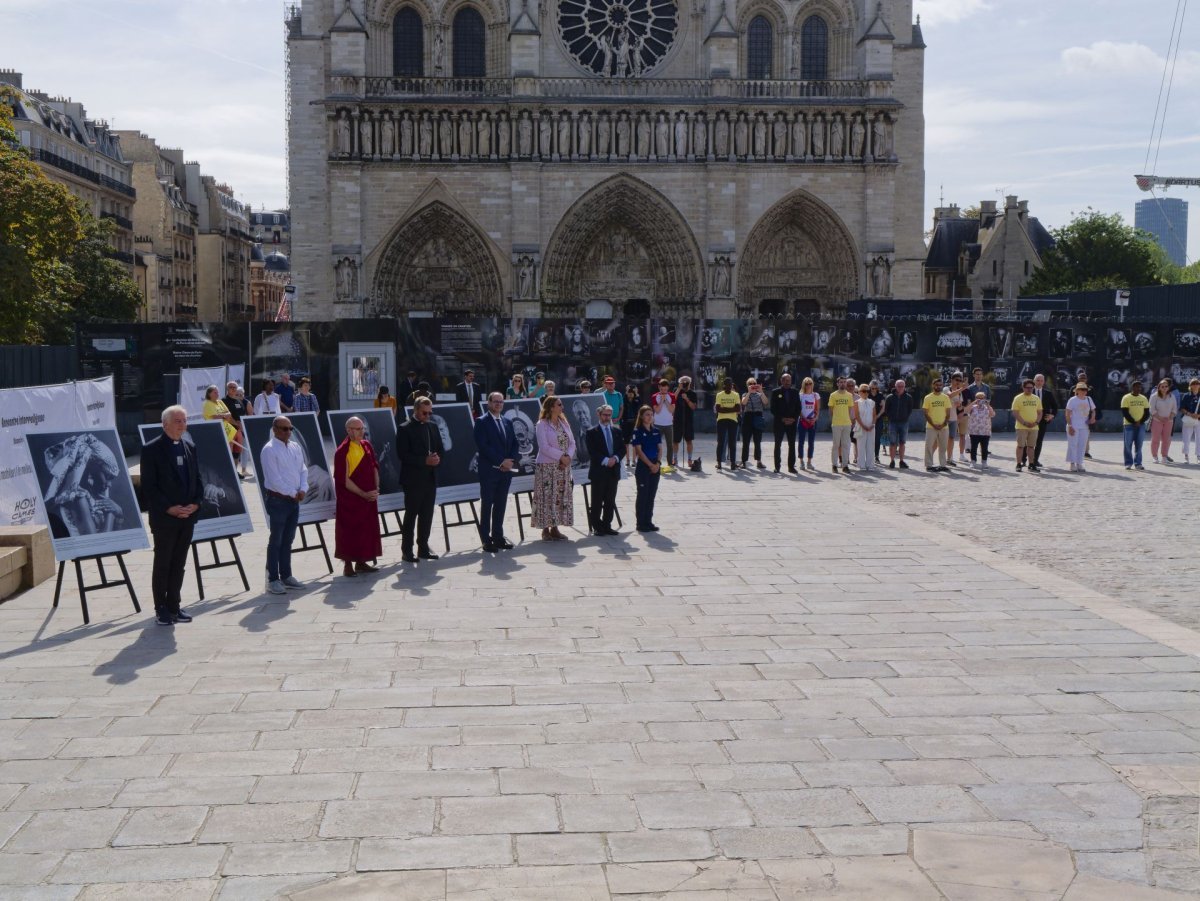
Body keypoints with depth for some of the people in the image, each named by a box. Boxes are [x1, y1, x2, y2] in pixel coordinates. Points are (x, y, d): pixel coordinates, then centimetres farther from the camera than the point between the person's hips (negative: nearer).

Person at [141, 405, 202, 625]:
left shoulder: (189, 449, 11)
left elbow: (198, 480, 13)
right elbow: (148, 486, -11)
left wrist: (196, 503, -4)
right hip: (164, 518, -5)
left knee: (179, 564, 10)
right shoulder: (152, 450, -8)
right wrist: (169, 508, -17)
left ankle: (173, 606, 18)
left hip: (187, 517, 5)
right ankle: (161, 609, 11)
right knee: (162, 564, 3)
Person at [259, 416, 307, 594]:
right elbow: (273, 478, -18)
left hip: (294, 499, 7)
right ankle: (273, 579, 4)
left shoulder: (295, 447, 11)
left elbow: (303, 469, 11)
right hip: (277, 499, -7)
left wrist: (303, 489, -6)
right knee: (276, 540, -2)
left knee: (288, 540, 14)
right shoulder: (269, 449, -13)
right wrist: (292, 493, -14)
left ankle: (286, 576, 24)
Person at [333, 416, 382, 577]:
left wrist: (376, 489, -2)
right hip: (350, 499, -6)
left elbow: (374, 467, 12)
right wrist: (363, 494, -15)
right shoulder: (342, 451, -14)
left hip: (369, 496, 6)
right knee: (349, 530, 0)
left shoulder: (367, 446, 6)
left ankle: (361, 562, 20)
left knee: (367, 529, 10)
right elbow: (344, 479, -15)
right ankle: (348, 565, 8)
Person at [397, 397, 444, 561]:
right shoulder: (405, 429, -7)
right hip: (413, 479, -6)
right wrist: (425, 461, -19)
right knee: (411, 515, -1)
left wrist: (437, 458, -7)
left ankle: (423, 548, 17)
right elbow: (403, 454, -14)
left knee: (427, 515, 9)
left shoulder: (433, 427, 13)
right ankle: (406, 551, 4)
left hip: (430, 478, 6)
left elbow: (440, 449, 16)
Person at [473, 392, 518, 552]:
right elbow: (482, 446, -13)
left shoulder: (507, 423, 16)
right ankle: (486, 540, 2)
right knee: (486, 505, -1)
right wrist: (501, 461, -15)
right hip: (489, 471, -6)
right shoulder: (482, 422, -4)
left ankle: (498, 537, 18)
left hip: (506, 470, 6)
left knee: (501, 505, 10)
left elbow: (515, 445, 14)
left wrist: (511, 461, -5)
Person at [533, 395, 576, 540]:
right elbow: (544, 447, -16)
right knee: (548, 497, -4)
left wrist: (568, 457, -10)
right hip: (547, 467, -6)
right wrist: (561, 456, -17)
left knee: (561, 496, 7)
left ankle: (554, 527, 14)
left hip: (563, 466, 6)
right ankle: (545, 529, 2)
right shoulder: (542, 425, -8)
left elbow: (572, 443, 7)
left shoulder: (564, 423, 11)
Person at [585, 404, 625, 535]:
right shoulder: (591, 432, -2)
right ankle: (596, 527, 4)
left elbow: (622, 449, 9)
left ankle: (607, 525, 15)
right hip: (598, 471, -5)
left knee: (610, 501, 8)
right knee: (597, 501, -1)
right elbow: (591, 451, -11)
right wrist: (605, 460, -19)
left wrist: (615, 458, -11)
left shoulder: (616, 432, 14)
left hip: (613, 471, 5)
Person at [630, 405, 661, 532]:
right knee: (642, 495, -1)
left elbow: (659, 449, 8)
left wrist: (658, 463, -7)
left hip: (655, 466, 5)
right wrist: (650, 465, -15)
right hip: (643, 466, -5)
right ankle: (641, 524, 5)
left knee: (651, 495, 9)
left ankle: (648, 522, 16)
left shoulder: (656, 431, 9)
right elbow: (639, 451, -12)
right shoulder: (638, 432, -8)